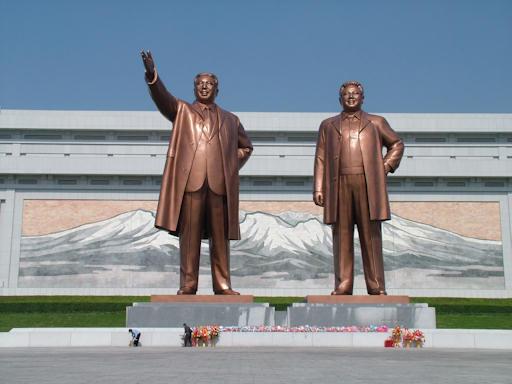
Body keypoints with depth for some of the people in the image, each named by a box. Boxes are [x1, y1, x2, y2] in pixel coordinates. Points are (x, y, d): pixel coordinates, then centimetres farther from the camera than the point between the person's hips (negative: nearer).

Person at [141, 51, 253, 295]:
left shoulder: (230, 120, 23)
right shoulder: (181, 111, 17)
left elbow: (246, 146, 31)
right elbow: (162, 97, -1)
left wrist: (232, 166, 13)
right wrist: (152, 75, -19)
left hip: (220, 183, 2)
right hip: (190, 181, -2)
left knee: (220, 237, 1)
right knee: (189, 235, -3)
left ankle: (222, 285, 6)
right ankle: (187, 285, 1)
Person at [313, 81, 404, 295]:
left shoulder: (376, 123, 17)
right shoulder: (328, 125, 19)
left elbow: (396, 144, 25)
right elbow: (321, 158, 13)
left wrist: (386, 167, 8)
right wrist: (318, 188, 3)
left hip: (368, 184, -1)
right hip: (339, 185, 1)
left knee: (371, 235, -3)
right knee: (342, 236, -1)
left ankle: (376, 287, 0)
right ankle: (342, 286, 1)